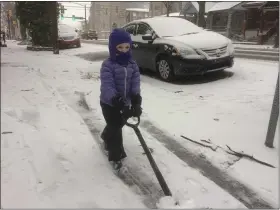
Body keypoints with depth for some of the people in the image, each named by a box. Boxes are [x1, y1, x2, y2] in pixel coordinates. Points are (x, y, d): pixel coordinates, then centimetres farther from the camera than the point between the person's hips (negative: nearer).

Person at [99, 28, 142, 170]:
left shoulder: (132, 65, -3)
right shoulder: (107, 65, -19)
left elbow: (135, 83, -11)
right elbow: (107, 86, -28)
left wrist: (136, 101, -26)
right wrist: (117, 101, -40)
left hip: (125, 102, 6)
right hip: (109, 103, -5)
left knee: (116, 125, 24)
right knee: (115, 128, -3)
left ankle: (106, 139, 55)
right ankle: (116, 156, 12)